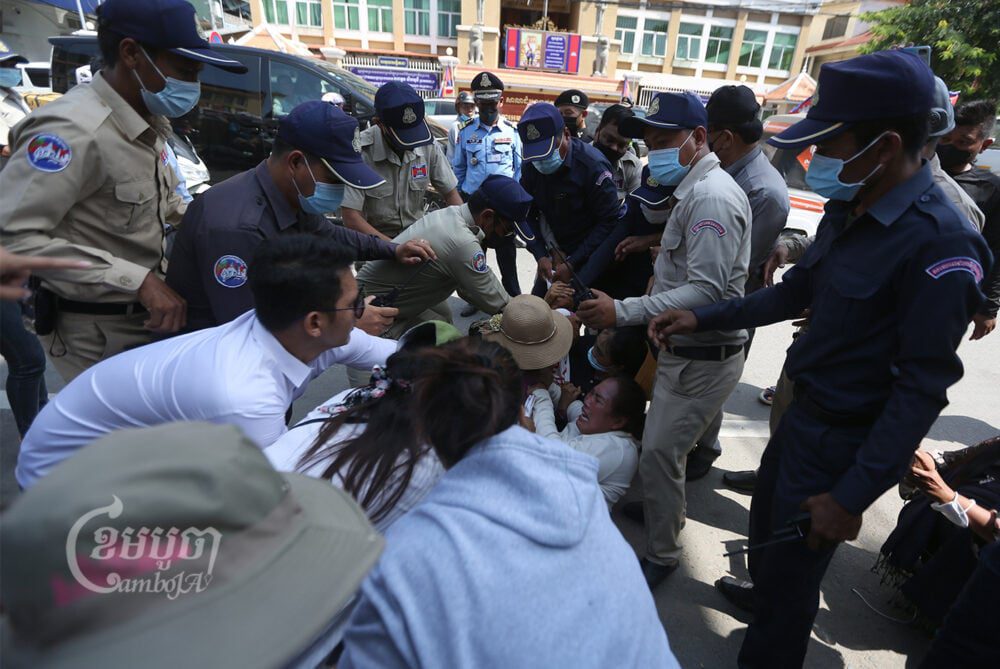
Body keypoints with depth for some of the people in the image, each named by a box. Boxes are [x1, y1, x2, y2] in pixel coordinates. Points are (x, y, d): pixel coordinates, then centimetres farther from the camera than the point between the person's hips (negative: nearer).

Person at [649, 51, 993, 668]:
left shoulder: (940, 244, -24)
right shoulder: (848, 209, 1)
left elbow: (923, 387, -23)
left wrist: (853, 495, -21)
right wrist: (702, 318, 4)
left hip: (843, 438, -8)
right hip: (800, 408, 8)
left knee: (791, 573, 8)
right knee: (766, 524, 28)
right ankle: (760, 594, 56)